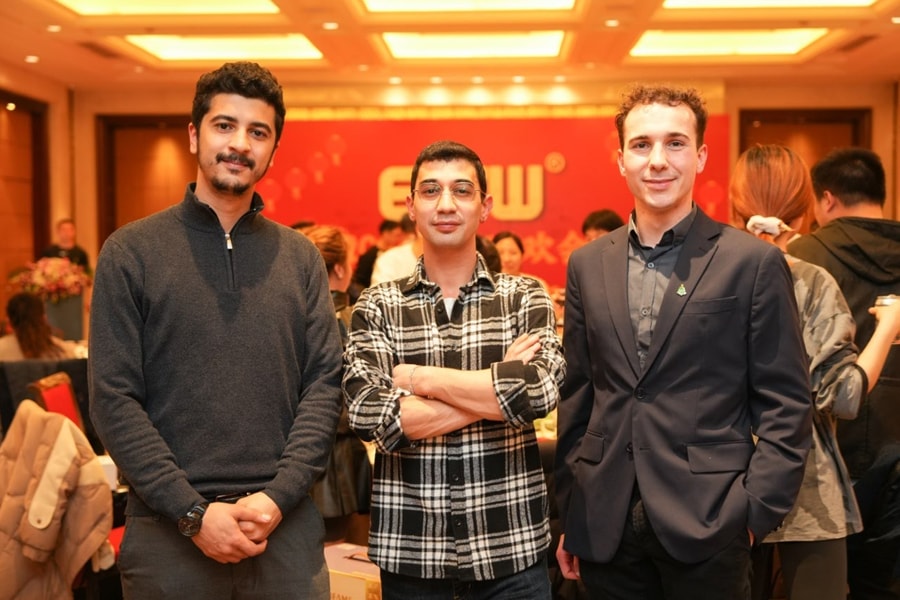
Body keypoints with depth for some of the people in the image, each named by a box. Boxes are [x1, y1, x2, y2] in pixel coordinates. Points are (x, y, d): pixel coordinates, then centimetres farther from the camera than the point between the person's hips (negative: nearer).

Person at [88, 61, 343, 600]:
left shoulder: (301, 257, 6)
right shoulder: (131, 252, -2)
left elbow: (325, 383, 1)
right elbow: (114, 399, -7)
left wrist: (278, 497, -11)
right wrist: (194, 513, -13)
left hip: (288, 528, 2)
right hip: (169, 530, -2)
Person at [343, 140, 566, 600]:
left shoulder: (525, 298, 0)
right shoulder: (377, 307, 1)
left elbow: (538, 390, -17)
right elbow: (370, 416, -14)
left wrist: (415, 376, -12)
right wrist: (499, 387, -14)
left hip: (510, 548, 0)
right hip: (407, 551, 0)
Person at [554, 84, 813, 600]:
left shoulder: (754, 262, -5)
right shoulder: (587, 264, 6)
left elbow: (785, 404, -4)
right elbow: (576, 395, 9)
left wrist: (756, 513, -9)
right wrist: (569, 513, 8)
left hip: (707, 524, -3)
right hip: (606, 526, 3)